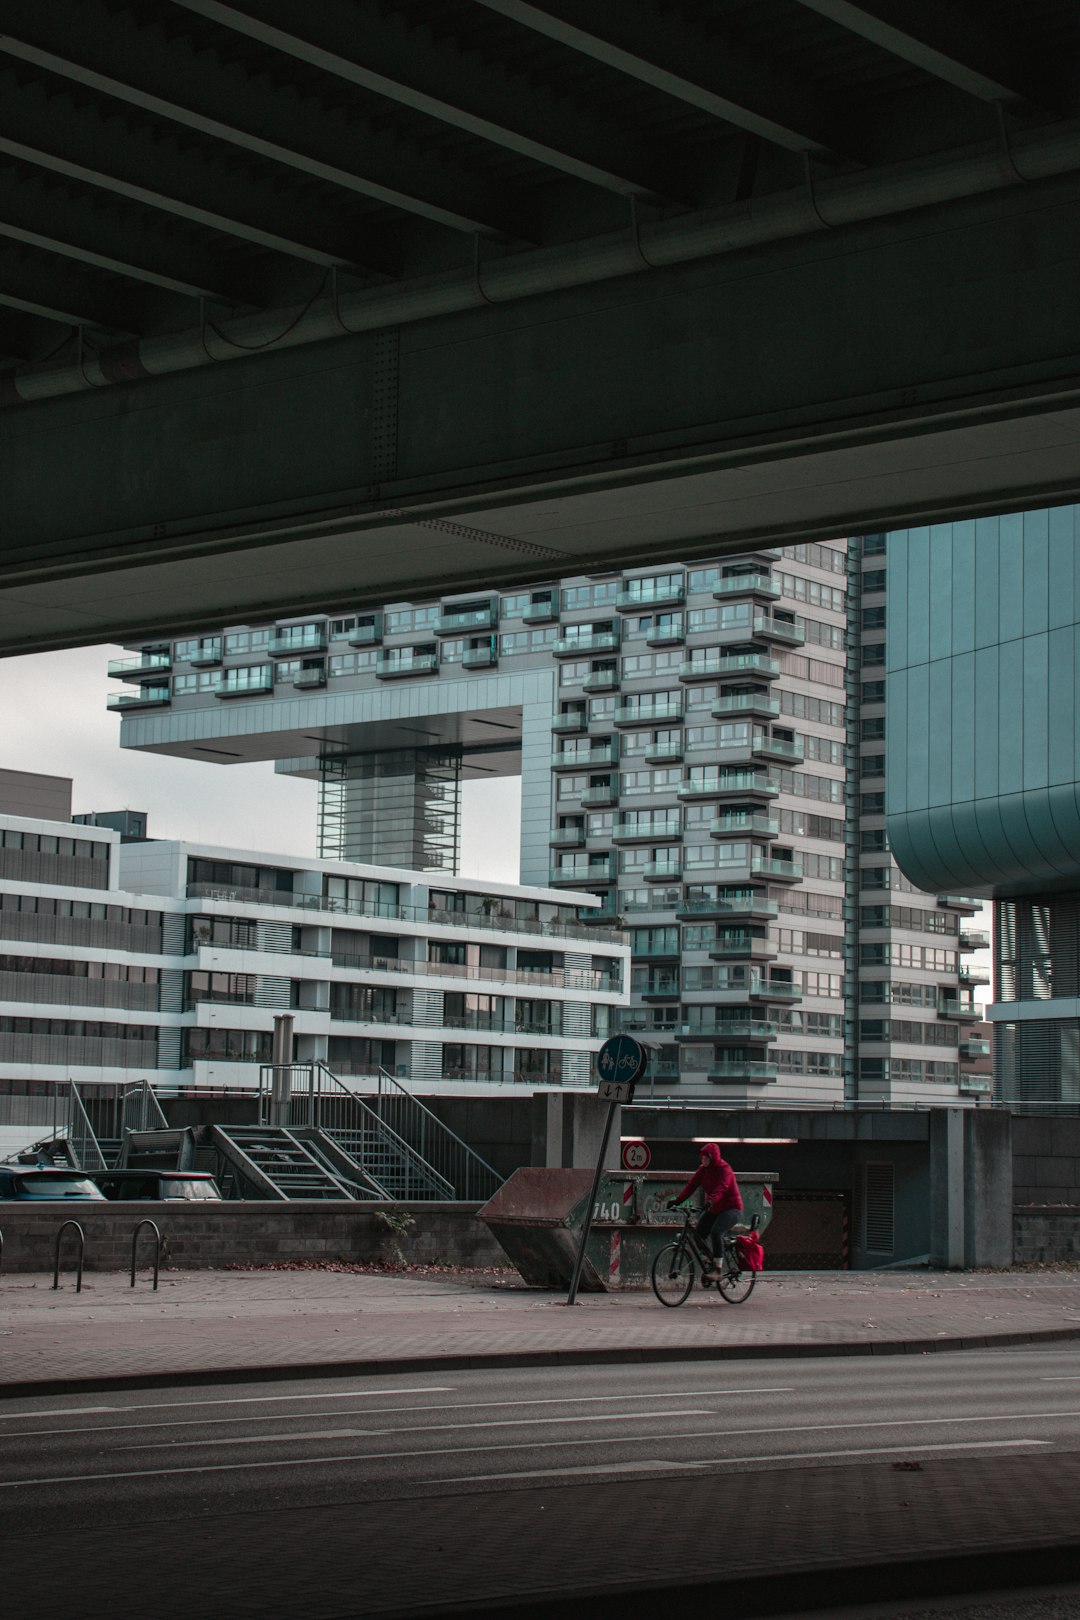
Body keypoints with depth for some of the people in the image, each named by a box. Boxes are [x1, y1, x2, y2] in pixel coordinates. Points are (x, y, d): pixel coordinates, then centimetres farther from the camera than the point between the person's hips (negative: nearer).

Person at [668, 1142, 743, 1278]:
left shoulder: (724, 1169, -17)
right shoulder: (703, 1170, 3)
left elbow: (721, 1188, -34)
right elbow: (691, 1186, -6)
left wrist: (711, 1201, -52)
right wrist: (677, 1201, -19)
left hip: (731, 1207, -8)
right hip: (714, 1209, 8)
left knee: (715, 1232, -29)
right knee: (698, 1234, -5)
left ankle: (717, 1269, -25)